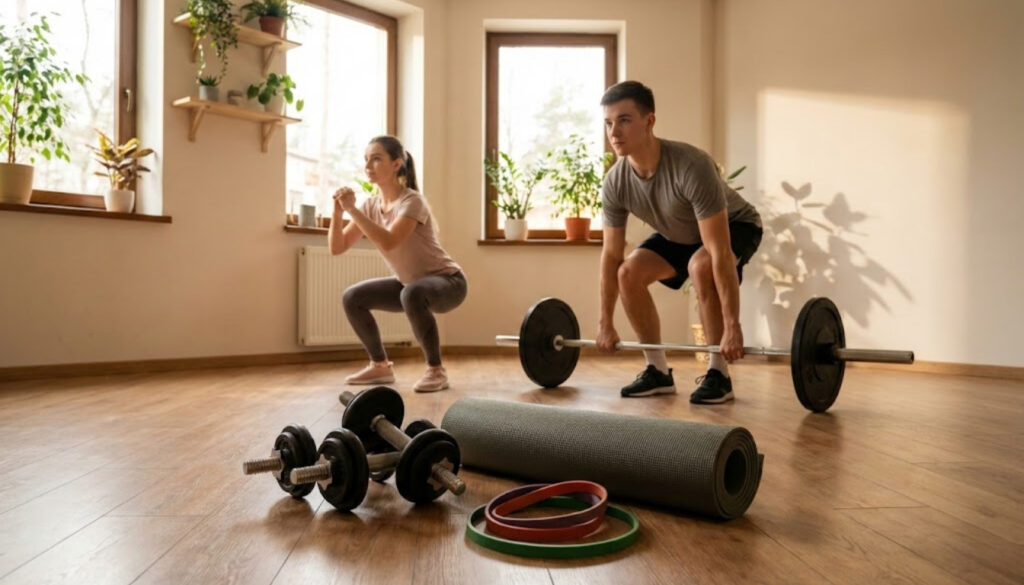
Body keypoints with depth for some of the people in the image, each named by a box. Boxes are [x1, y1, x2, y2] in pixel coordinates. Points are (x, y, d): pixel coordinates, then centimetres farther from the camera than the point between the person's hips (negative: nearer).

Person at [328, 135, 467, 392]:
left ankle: (436, 370, -22)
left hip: (447, 282, -8)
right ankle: (380, 366, 12)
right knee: (352, 298, 1)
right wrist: (338, 212, -20)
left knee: (412, 294, -39)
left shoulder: (412, 201, -23)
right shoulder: (371, 205, -2)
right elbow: (337, 247, -5)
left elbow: (388, 243, -39)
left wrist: (352, 209, -35)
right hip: (410, 284, 8)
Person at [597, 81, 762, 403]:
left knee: (701, 267, -36)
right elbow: (611, 255, -12)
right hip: (678, 233, 6)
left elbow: (720, 252, -41)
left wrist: (732, 326, -41)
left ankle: (718, 374, -19)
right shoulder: (615, 182, -21)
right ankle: (658, 370, -1)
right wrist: (605, 323, -9)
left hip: (735, 226, -5)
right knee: (630, 272, -15)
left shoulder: (691, 167, -41)